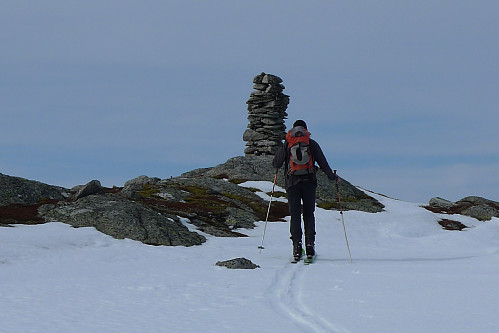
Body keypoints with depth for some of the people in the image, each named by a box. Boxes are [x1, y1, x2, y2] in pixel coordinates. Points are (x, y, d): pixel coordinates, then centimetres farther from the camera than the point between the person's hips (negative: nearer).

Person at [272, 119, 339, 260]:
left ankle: (297, 244, -10)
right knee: (309, 214, 7)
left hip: (292, 183, 0)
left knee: (295, 214, 3)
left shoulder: (286, 144, 8)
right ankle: (310, 242, -9)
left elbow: (276, 163, 10)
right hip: (309, 181, 0)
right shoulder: (312, 143, 7)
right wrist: (331, 176, 18)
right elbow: (322, 162, 6)